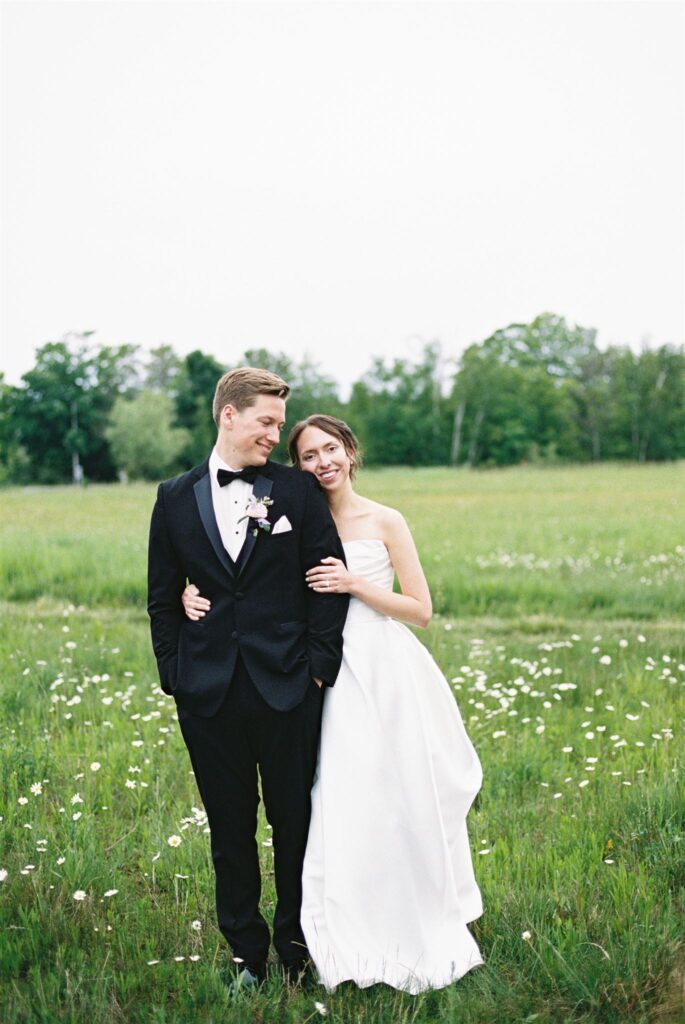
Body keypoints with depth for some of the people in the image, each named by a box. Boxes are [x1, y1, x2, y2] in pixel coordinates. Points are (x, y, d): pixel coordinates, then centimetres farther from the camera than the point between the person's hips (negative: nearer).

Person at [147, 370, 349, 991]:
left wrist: (319, 665, -5)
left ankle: (298, 950, 29)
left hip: (287, 690, -1)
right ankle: (247, 953, 27)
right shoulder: (176, 498, 6)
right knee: (230, 829, 11)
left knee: (295, 823, 10)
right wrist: (175, 677, 3)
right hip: (209, 696, 1)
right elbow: (163, 599, 9)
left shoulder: (298, 491, 1)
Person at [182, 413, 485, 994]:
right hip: (332, 677, 2)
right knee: (342, 809, 0)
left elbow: (421, 610, -1)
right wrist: (197, 593, -12)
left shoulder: (385, 522, 0)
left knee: (403, 805, 4)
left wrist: (355, 584, -13)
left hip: (389, 674, -1)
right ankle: (358, 943, 16)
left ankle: (420, 931, 24)